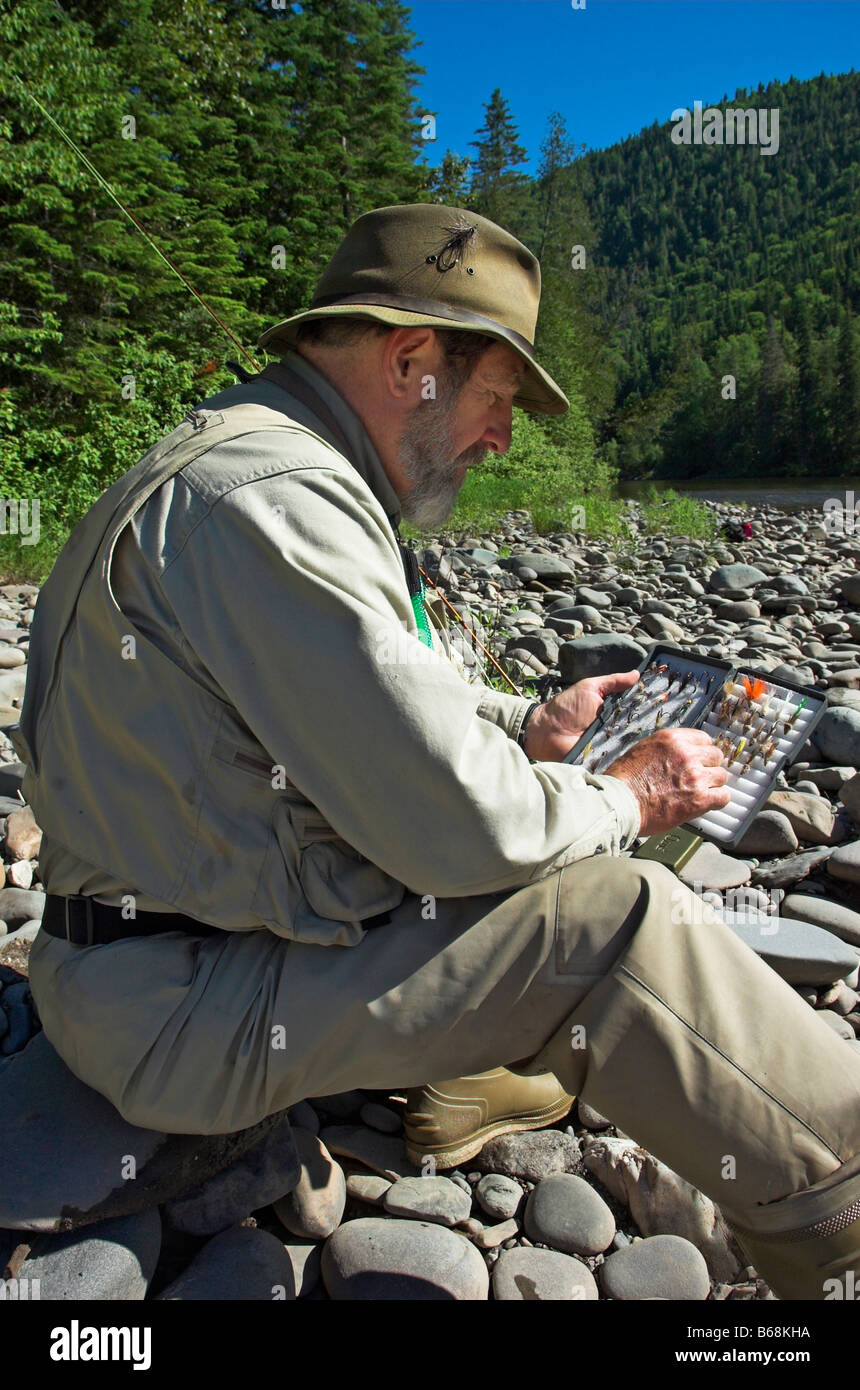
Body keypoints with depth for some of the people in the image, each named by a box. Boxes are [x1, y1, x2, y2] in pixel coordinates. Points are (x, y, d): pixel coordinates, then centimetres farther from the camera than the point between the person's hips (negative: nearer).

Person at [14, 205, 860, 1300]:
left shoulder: (256, 458, 10)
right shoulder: (276, 496, -26)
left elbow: (385, 690, 20)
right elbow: (457, 823, -28)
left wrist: (526, 728, 8)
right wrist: (624, 799, -9)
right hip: (181, 1009, -10)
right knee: (608, 919, -18)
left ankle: (469, 1077, 19)